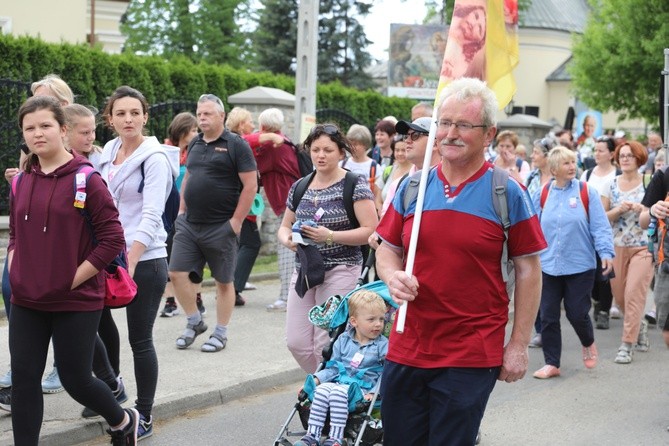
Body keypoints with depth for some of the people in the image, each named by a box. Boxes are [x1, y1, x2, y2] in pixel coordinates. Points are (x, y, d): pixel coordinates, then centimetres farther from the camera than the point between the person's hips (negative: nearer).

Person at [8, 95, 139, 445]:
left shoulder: (86, 179, -11)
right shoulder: (22, 182, 6)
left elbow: (112, 239, -13)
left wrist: (72, 280, -13)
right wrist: (15, 271, 4)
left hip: (76, 303, -5)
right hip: (26, 303, 5)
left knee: (75, 379, 5)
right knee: (24, 379, 3)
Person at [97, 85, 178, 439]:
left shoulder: (154, 159, -12)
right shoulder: (109, 152, 9)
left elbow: (150, 217, -20)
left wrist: (129, 264, -27)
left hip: (144, 261, -7)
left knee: (140, 340, 1)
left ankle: (144, 416, 14)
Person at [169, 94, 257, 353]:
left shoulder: (236, 145, -8)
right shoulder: (195, 144, 12)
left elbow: (250, 186, -11)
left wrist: (236, 221, -14)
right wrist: (182, 210, 13)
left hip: (220, 227, -6)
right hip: (188, 224, 6)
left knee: (223, 281, 6)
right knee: (176, 274, 1)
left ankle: (221, 333, 18)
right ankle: (195, 322, 20)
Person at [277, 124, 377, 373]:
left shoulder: (354, 185, -7)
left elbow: (370, 230, -13)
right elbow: (284, 226, 19)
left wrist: (331, 236, -22)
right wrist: (287, 239, -5)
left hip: (340, 271, -6)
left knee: (326, 345, -8)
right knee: (296, 342, 5)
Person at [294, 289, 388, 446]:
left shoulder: (383, 345, 1)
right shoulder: (344, 340, 12)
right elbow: (333, 367, 16)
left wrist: (374, 392, -18)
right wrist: (317, 379, 1)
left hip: (363, 388, -4)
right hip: (339, 381, 4)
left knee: (338, 392, -32)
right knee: (322, 389, -26)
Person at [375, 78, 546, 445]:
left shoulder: (508, 194, -5)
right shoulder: (412, 187, 5)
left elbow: (528, 270, -2)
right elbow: (387, 248, 14)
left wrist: (519, 345, -4)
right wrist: (392, 276, -10)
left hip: (471, 358, -4)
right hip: (406, 349, 4)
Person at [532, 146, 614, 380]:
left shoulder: (587, 192, -4)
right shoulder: (542, 194, 4)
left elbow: (600, 226, -6)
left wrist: (606, 252, -16)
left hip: (580, 266, -2)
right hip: (548, 266, 2)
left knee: (577, 313, 0)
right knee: (548, 316, 2)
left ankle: (588, 343, 33)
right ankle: (551, 363, 14)